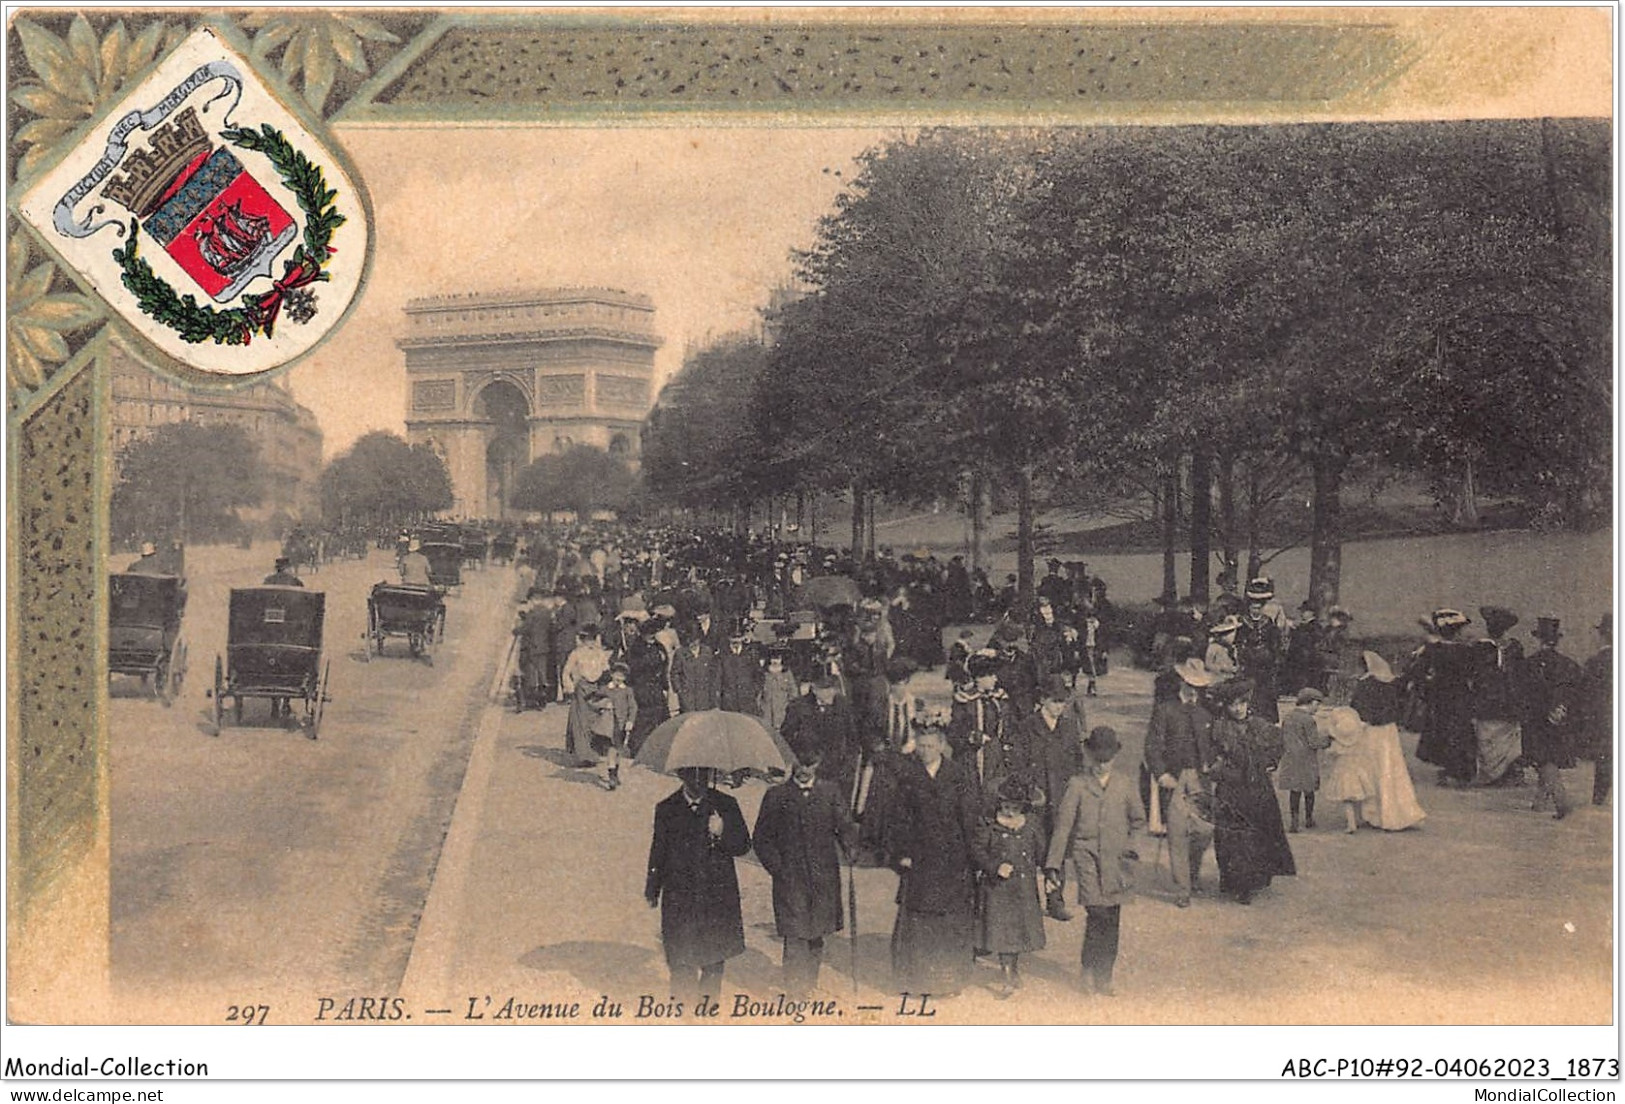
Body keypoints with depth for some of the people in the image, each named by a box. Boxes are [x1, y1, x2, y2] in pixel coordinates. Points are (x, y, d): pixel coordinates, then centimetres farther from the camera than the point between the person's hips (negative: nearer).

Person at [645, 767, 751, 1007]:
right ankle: (683, 1005, 12)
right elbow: (658, 852, 10)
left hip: (718, 896, 0)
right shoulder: (666, 810, 3)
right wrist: (652, 891, 11)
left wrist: (722, 834, -18)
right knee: (681, 960, 0)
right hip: (679, 898, 0)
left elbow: (743, 845, 2)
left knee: (714, 959, 9)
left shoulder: (726, 805, 1)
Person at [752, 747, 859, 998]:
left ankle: (811, 987, 25)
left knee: (816, 938, 11)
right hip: (790, 881, -2)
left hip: (824, 879, 2)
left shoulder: (830, 794, 11)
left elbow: (845, 826, 7)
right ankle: (795, 994, -4)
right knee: (795, 939, -8)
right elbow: (762, 839, 6)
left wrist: (850, 847, -12)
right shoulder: (776, 796, 5)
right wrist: (777, 868, -4)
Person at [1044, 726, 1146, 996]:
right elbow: (1063, 824, -1)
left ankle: (1104, 975, 13)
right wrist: (1053, 863, -5)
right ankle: (1089, 968, -1)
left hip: (1116, 859, 2)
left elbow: (1138, 819, 22)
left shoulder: (1126, 783, 8)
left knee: (1111, 918, 3)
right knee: (1098, 912, -16)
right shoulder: (1078, 784, 1)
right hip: (1087, 854, -2)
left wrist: (1127, 844, 12)